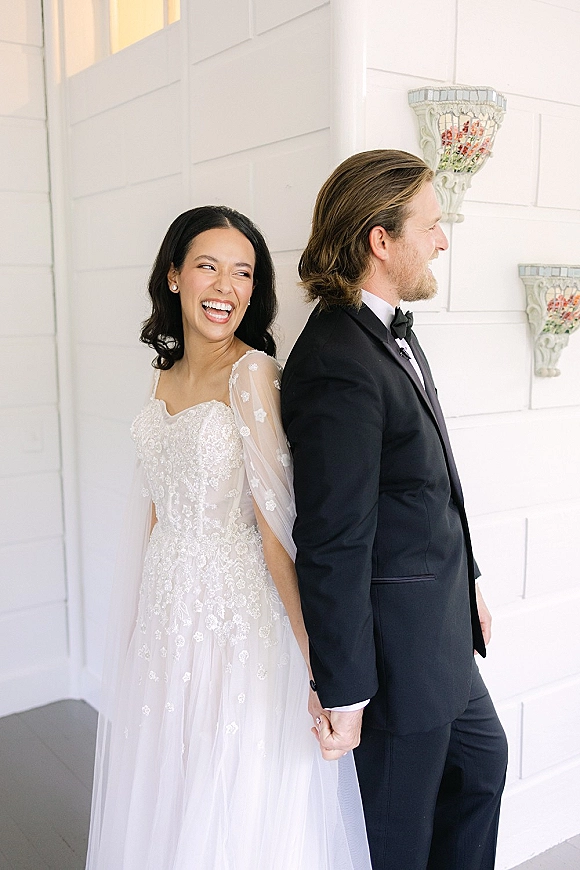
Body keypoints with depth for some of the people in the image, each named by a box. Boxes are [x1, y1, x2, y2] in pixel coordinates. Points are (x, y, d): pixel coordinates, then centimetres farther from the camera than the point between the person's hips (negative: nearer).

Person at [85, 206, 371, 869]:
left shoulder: (252, 372, -16)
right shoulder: (166, 374, 6)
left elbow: (277, 523, -20)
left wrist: (319, 658, -23)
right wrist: (144, 624, 14)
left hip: (236, 609, -6)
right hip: (166, 608, 7)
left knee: (236, 802, 12)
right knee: (167, 795, 23)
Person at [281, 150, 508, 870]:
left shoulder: (390, 331, 5)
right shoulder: (337, 364, -27)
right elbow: (332, 544, -26)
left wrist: (466, 581, 19)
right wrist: (341, 692, -20)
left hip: (441, 630, 10)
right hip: (397, 648, -9)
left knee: (482, 760, 27)